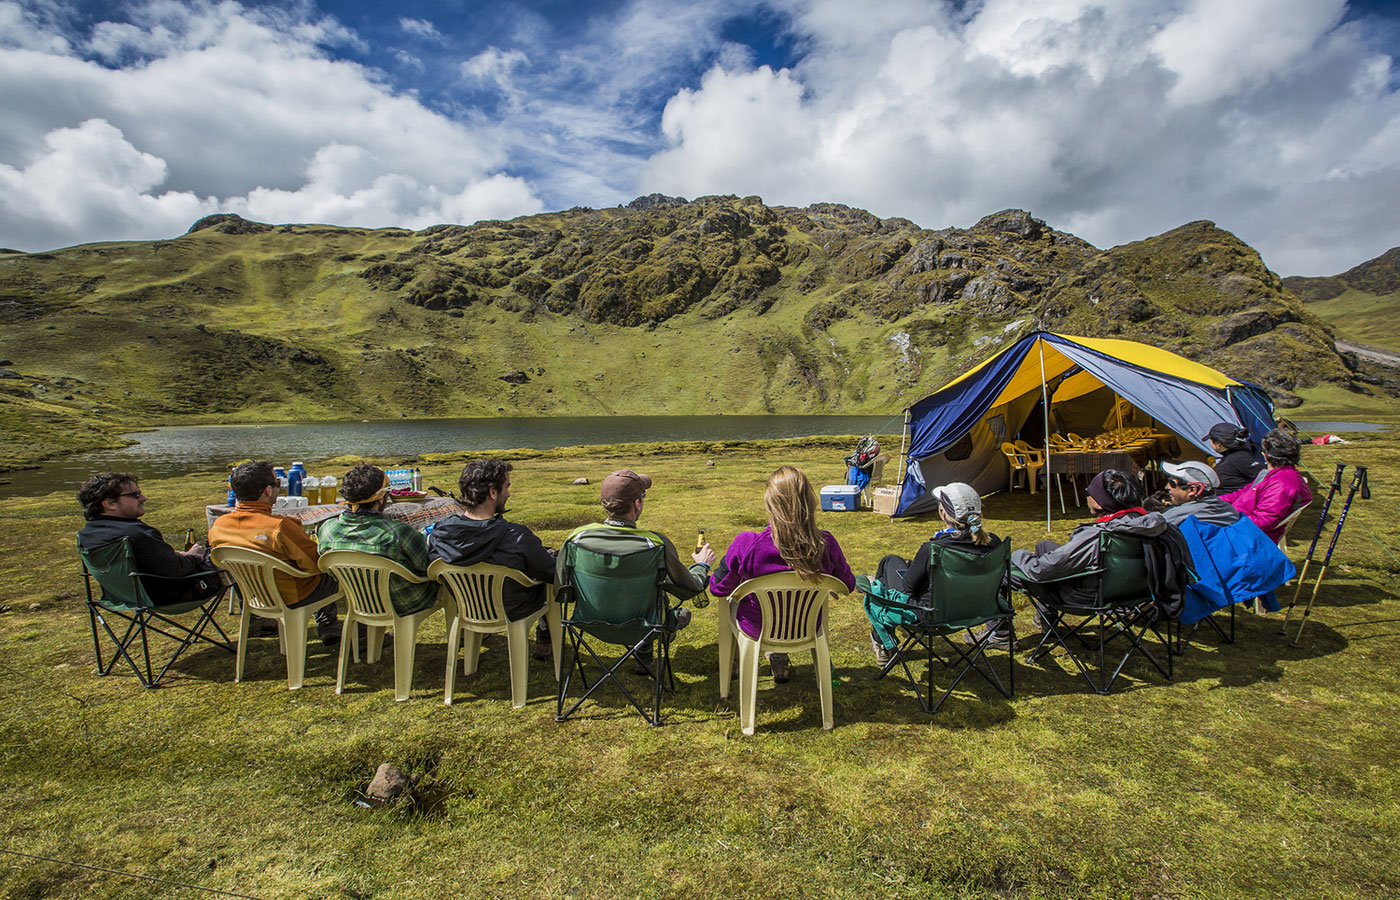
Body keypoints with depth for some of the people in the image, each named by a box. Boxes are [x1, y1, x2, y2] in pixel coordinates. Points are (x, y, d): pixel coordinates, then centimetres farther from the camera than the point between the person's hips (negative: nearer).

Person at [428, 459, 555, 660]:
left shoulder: (440, 532, -21)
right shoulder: (517, 538, -36)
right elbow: (553, 573, -21)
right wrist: (551, 555, 3)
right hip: (512, 612, -5)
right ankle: (544, 641, 33)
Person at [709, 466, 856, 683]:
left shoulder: (747, 544, -33)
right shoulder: (826, 544, -26)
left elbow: (718, 588, -16)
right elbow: (847, 585, -6)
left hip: (758, 630, -2)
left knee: (732, 599, 31)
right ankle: (779, 659, 50)